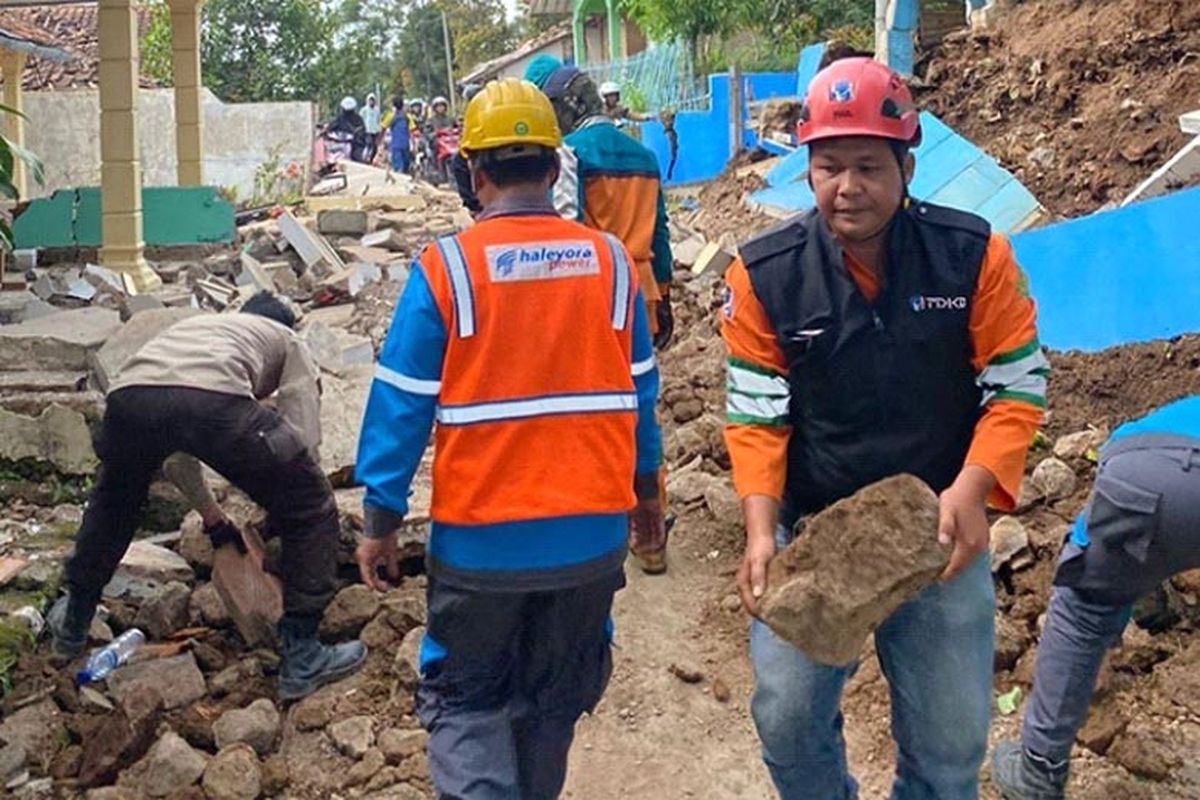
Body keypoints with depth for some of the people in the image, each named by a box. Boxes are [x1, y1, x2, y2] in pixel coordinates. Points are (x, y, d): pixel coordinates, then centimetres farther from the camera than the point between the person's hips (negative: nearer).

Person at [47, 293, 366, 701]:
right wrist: (275, 511, 35)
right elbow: (302, 437, 18)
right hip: (213, 397, -5)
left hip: (129, 394, 5)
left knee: (113, 501, 38)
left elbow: (174, 429, 49)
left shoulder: (196, 325, 46)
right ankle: (301, 659, 17)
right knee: (311, 510, 14)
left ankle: (73, 623, 52)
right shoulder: (289, 343, 33)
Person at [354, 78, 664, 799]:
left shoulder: (445, 267, -11)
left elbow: (403, 404, -10)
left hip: (482, 538, -3)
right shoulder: (611, 261, -1)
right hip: (593, 533, 3)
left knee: (467, 701, 14)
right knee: (555, 698, 22)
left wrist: (381, 518, 0)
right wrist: (646, 487, 21)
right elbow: (640, 391, 7)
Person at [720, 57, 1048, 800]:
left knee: (950, 740, 10)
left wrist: (971, 489, -19)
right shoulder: (764, 274, -9)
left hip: (941, 536, 0)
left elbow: (1018, 388, -4)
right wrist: (762, 531, -18)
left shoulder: (974, 255, -9)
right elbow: (756, 415, -6)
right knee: (788, 718, 3)